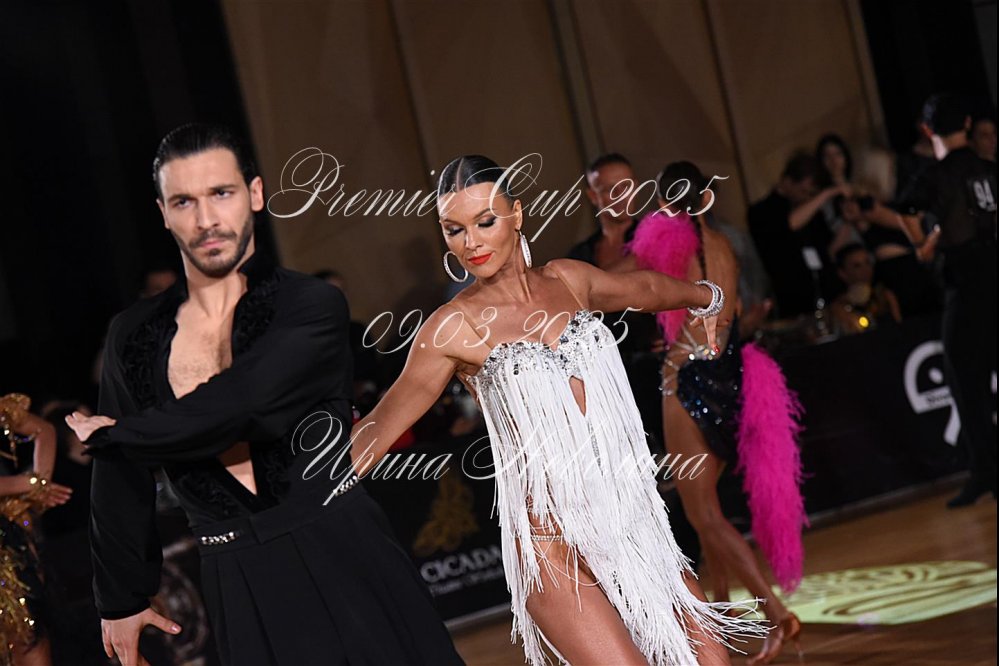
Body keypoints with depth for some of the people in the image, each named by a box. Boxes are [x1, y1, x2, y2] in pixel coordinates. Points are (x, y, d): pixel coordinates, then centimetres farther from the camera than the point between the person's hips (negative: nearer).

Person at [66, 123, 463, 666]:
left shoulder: (312, 307, -7)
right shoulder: (134, 335, 8)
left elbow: (234, 408, -20)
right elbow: (119, 482, 16)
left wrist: (111, 435, -6)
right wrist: (122, 599, 20)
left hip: (341, 559, -3)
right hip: (237, 587, 3)